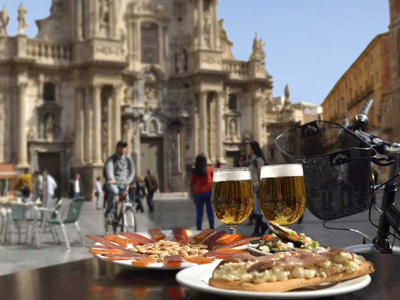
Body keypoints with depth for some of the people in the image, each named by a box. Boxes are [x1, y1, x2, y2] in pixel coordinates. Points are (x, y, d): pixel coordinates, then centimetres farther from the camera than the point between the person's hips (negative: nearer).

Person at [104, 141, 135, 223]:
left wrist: (127, 183, -15)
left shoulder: (128, 158, 11)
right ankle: (108, 214, -24)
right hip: (112, 182, -3)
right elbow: (109, 169, -17)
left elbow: (132, 171, 3)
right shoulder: (111, 158, 3)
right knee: (114, 191, -36)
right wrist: (111, 179, -38)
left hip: (123, 184, 3)